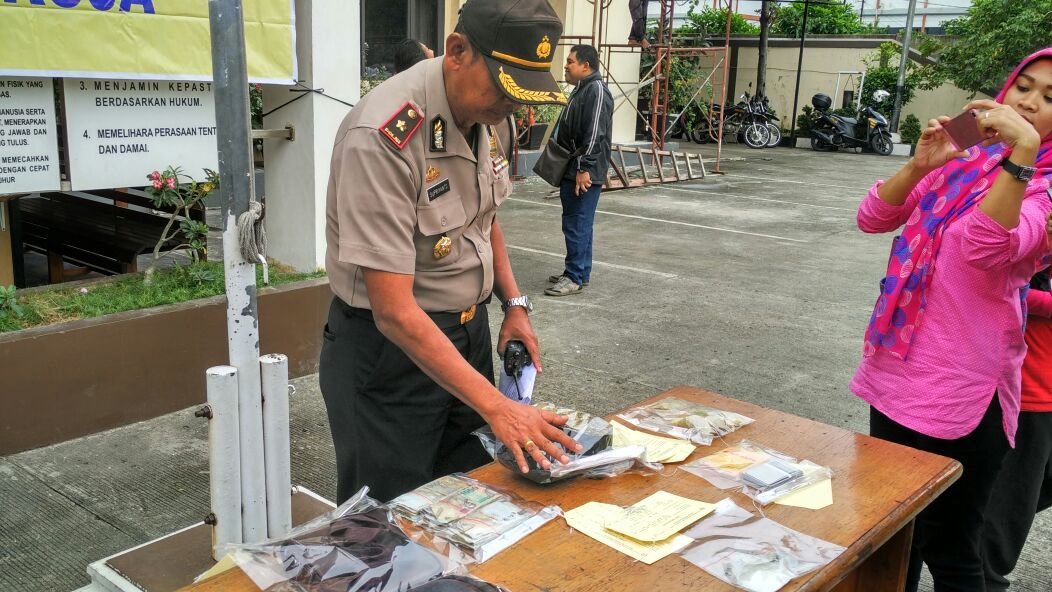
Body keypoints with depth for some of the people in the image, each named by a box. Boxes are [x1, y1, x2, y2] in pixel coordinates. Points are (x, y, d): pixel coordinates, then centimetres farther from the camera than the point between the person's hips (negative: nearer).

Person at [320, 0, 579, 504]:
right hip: (390, 348, -7)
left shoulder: (484, 114, -3)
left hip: (469, 331, 7)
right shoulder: (382, 138, -28)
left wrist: (514, 304, 6)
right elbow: (395, 312, -28)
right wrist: (496, 405, -29)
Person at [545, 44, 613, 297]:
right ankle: (580, 272, 24)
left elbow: (595, 134, -21)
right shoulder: (580, 90, 19)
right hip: (571, 171, 10)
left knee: (577, 224, -7)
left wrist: (584, 168, -24)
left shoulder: (596, 90, -14)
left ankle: (575, 277, -1)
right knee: (577, 223, 15)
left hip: (584, 173, -10)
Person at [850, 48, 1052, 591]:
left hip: (959, 391, -6)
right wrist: (919, 166, -11)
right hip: (895, 372, 6)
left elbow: (988, 248, -27)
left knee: (948, 547, 6)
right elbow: (872, 219, 4)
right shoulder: (964, 164, 11)